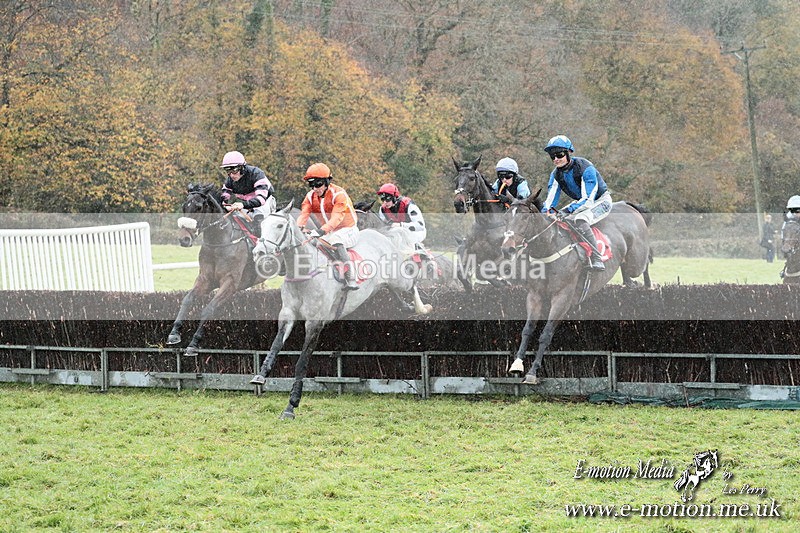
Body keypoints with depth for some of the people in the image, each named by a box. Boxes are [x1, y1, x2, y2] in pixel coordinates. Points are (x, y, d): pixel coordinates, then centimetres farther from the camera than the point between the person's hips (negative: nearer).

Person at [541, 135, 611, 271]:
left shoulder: (585, 168, -26)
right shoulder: (556, 174, -4)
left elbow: (588, 200, -31)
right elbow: (550, 199, -4)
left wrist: (567, 211, -43)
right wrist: (547, 212, -28)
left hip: (601, 200, -8)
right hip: (579, 202, 8)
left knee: (580, 219, -36)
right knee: (552, 219, -5)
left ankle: (596, 259, -40)